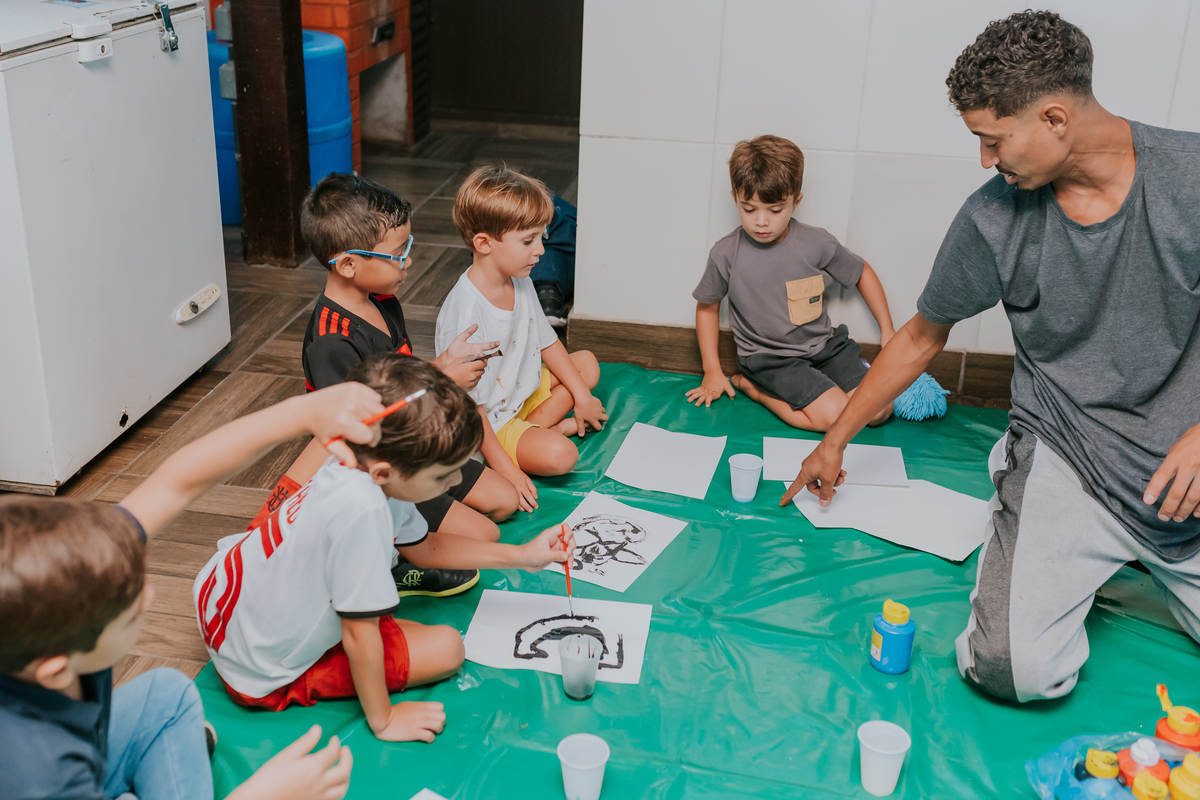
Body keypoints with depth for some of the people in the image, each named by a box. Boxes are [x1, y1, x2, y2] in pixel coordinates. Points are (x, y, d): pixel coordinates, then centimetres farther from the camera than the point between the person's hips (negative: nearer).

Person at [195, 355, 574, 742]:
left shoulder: (366, 467, -11)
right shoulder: (362, 509, -40)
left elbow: (425, 546, 9)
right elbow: (359, 635, -30)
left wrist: (522, 555, 6)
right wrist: (383, 720, -16)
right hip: (262, 675, -8)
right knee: (446, 648, -8)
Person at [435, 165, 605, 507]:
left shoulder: (520, 283, -5)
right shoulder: (464, 313, -32)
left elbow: (546, 342, 12)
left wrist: (581, 396, 9)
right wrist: (504, 467, -26)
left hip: (527, 389, 9)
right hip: (490, 420, -9)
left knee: (587, 364, 13)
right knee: (560, 455, -28)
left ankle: (538, 426, -1)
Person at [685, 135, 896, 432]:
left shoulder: (817, 244, -9)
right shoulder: (726, 254, -11)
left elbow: (862, 273, 9)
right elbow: (707, 307, 4)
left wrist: (887, 330, 8)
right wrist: (712, 371, 3)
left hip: (823, 344, 3)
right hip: (769, 358, -3)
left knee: (880, 409, -11)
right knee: (835, 416, -23)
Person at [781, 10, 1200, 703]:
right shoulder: (993, 219, -4)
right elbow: (922, 337, 11)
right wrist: (835, 441, 17)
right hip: (1070, 455, 0)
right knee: (1014, 665, -21)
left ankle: (1121, 560, 20)